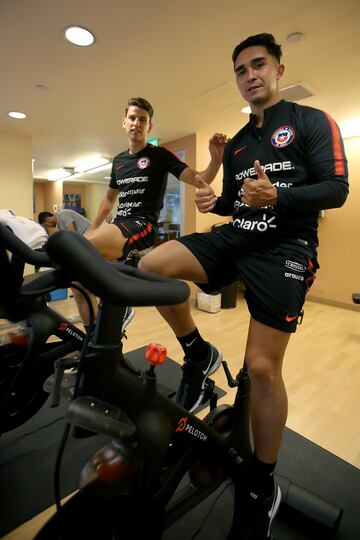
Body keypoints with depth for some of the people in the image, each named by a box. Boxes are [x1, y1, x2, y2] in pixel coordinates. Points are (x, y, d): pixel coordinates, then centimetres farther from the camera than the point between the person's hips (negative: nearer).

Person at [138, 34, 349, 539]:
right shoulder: (235, 144, 22)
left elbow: (337, 189, -5)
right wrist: (213, 201, 0)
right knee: (150, 266, -19)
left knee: (262, 367, -9)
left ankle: (261, 484, 18)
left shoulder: (312, 121, 6)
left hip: (284, 246, -5)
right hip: (234, 236, 5)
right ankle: (199, 355, 2)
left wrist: (276, 197, -23)